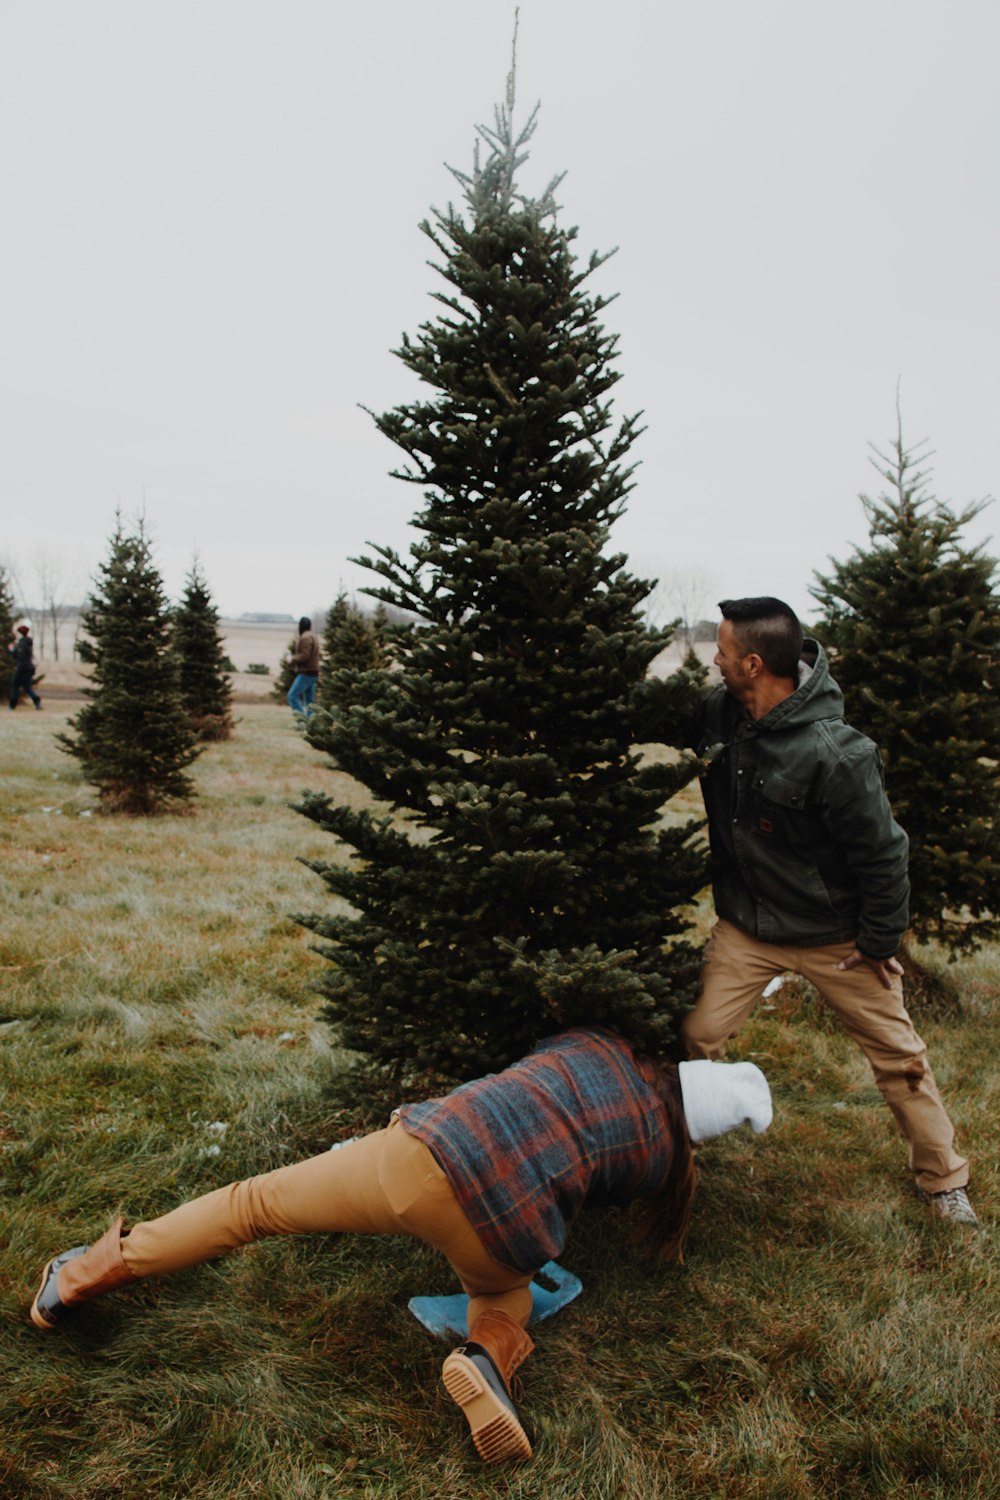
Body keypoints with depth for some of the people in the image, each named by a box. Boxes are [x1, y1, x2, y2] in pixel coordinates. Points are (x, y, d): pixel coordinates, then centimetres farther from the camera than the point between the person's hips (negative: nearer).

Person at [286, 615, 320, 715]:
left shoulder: (305, 637, -13)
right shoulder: (312, 636, 18)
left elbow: (304, 656, -21)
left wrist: (292, 659, -6)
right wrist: (294, 657, 14)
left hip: (306, 673, -10)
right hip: (312, 673, 10)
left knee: (292, 695, -11)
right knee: (309, 701, 9)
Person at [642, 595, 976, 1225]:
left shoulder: (835, 754, -30)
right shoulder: (718, 712, -10)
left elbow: (882, 853, -19)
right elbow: (664, 726, 14)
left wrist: (880, 942, -9)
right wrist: (652, 692, -8)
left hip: (835, 934, -4)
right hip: (746, 926, 5)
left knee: (898, 1055, 11)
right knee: (698, 1037, 3)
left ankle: (945, 1181, 31)